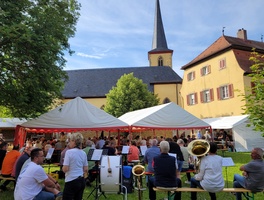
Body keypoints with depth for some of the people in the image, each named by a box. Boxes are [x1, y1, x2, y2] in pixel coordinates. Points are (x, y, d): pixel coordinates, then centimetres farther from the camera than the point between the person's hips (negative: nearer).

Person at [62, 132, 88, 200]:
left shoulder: (69, 152, -13)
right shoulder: (83, 153, 5)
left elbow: (65, 169, -15)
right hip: (82, 181, 6)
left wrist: (63, 167, 5)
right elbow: (86, 170, 8)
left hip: (71, 181, -6)